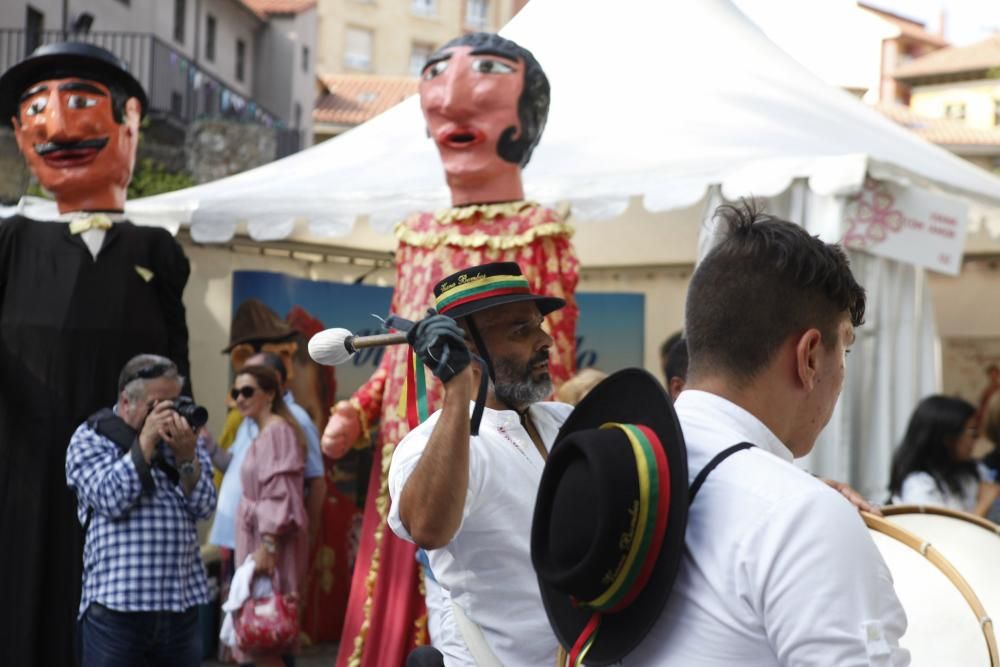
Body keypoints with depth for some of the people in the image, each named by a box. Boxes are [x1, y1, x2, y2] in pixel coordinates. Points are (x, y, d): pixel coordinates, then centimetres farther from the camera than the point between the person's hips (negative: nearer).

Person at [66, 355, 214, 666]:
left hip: (182, 601, 4)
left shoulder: (183, 438, 14)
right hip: (116, 604, -4)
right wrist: (145, 442, -14)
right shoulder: (90, 439, 2)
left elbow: (203, 506, 3)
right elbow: (110, 499, -14)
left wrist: (185, 454, -11)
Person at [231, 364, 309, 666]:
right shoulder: (261, 433, 17)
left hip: (270, 541, -10)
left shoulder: (278, 431, -13)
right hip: (257, 538, 10)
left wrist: (268, 546, -24)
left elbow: (281, 494, -20)